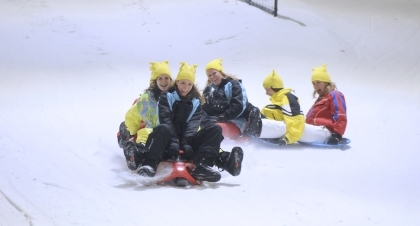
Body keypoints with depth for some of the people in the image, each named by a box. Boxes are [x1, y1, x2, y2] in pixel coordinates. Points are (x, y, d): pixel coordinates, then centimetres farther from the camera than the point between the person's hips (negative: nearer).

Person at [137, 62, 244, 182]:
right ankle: (149, 165, -52)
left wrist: (186, 143, -20)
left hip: (187, 143, 3)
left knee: (215, 129, -17)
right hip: (170, 142, -3)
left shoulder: (196, 102, 16)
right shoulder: (166, 97, 8)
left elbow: (193, 123, -1)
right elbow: (165, 119, -9)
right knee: (163, 129, -37)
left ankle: (202, 165, -41)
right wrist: (174, 141, -26)